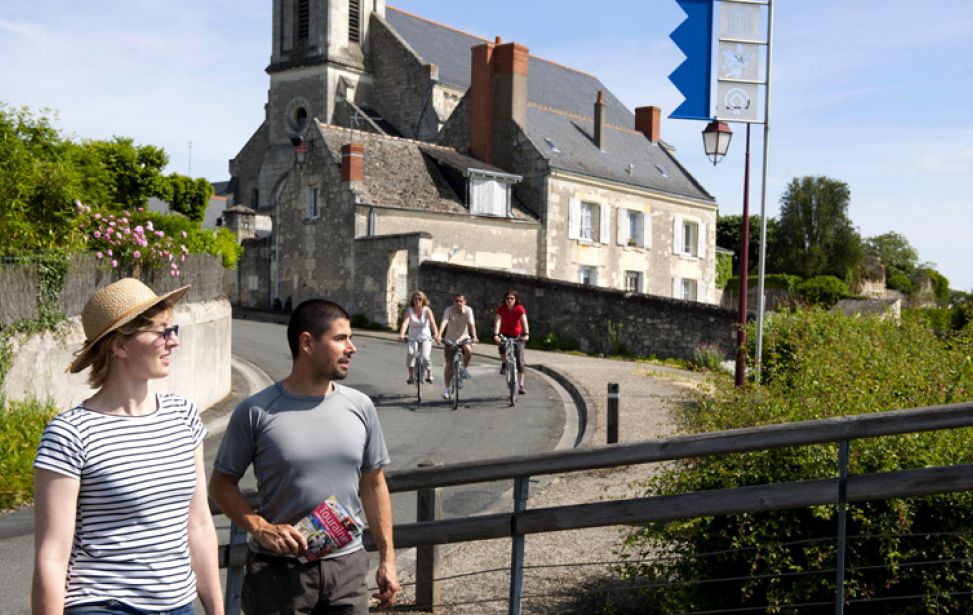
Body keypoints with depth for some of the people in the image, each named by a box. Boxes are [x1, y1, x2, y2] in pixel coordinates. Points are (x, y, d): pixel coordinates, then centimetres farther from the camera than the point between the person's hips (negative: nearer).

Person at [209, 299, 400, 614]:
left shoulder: (359, 407, 2)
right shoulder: (256, 412, -9)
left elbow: (373, 485, 9)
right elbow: (222, 483, -1)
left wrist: (387, 558, 8)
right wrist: (261, 528, -17)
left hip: (347, 567, 3)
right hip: (277, 571, -3)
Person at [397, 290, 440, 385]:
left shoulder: (427, 310, -9)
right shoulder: (409, 311, -6)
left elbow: (432, 322, -24)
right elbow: (405, 323, -21)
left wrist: (436, 334, -42)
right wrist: (401, 335, -39)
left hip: (426, 338, -1)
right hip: (413, 339, 1)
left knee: (425, 356, -21)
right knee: (410, 353, -27)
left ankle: (429, 375, 8)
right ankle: (411, 377, -14)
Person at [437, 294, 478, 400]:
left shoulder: (468, 310, -14)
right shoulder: (449, 310, -16)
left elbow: (471, 324, -27)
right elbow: (444, 322, -31)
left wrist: (474, 337, -43)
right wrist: (439, 335, -47)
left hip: (463, 337, 0)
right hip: (450, 339, 0)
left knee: (468, 351, -32)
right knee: (449, 364, -2)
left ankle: (464, 368, -2)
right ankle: (447, 389, 9)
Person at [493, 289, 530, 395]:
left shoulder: (520, 309, -18)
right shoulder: (501, 309, -16)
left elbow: (524, 321, -30)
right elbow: (498, 321, -27)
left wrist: (526, 334, -47)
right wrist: (496, 334, -43)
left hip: (517, 336, 0)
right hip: (505, 335, 1)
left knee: (520, 361, -8)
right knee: (502, 346, -32)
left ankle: (521, 385, -1)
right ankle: (504, 364, 1)